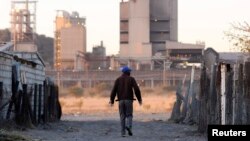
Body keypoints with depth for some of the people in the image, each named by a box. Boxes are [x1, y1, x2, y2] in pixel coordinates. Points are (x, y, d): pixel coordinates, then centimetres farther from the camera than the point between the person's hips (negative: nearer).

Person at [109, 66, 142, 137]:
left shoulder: (118, 79, 7)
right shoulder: (131, 79, 3)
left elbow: (114, 90, -1)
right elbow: (136, 89, -7)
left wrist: (112, 100, 5)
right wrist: (139, 99, 1)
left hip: (121, 100, 2)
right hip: (129, 100, -2)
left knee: (122, 116, 8)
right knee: (129, 115, 6)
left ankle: (123, 133, 2)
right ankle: (128, 126, -24)